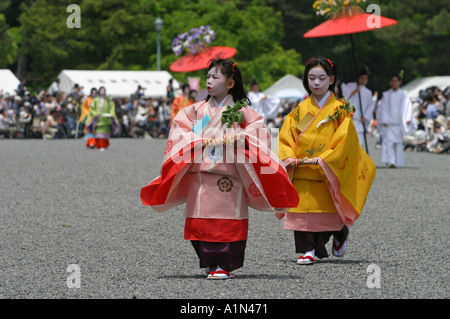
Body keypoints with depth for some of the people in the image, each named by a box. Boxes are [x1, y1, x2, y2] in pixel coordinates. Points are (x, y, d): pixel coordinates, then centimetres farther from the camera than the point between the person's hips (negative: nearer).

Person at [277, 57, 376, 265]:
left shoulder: (339, 110, 0)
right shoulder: (300, 110, 10)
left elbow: (344, 139, -8)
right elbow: (285, 136, 9)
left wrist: (323, 159, -17)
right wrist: (289, 157, -9)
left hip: (328, 173, -3)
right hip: (301, 171, 3)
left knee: (326, 212, 1)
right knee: (303, 209, -4)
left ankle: (340, 233, 30)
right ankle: (308, 250, 1)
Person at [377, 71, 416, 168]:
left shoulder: (403, 94, 6)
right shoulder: (386, 95, 7)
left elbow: (408, 107, 1)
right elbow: (383, 108, 4)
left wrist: (408, 119, -14)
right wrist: (384, 121, -8)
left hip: (399, 123, 1)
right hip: (388, 123, -1)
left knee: (398, 143, 6)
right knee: (388, 142, -15)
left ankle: (398, 162, 17)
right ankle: (391, 161, -25)